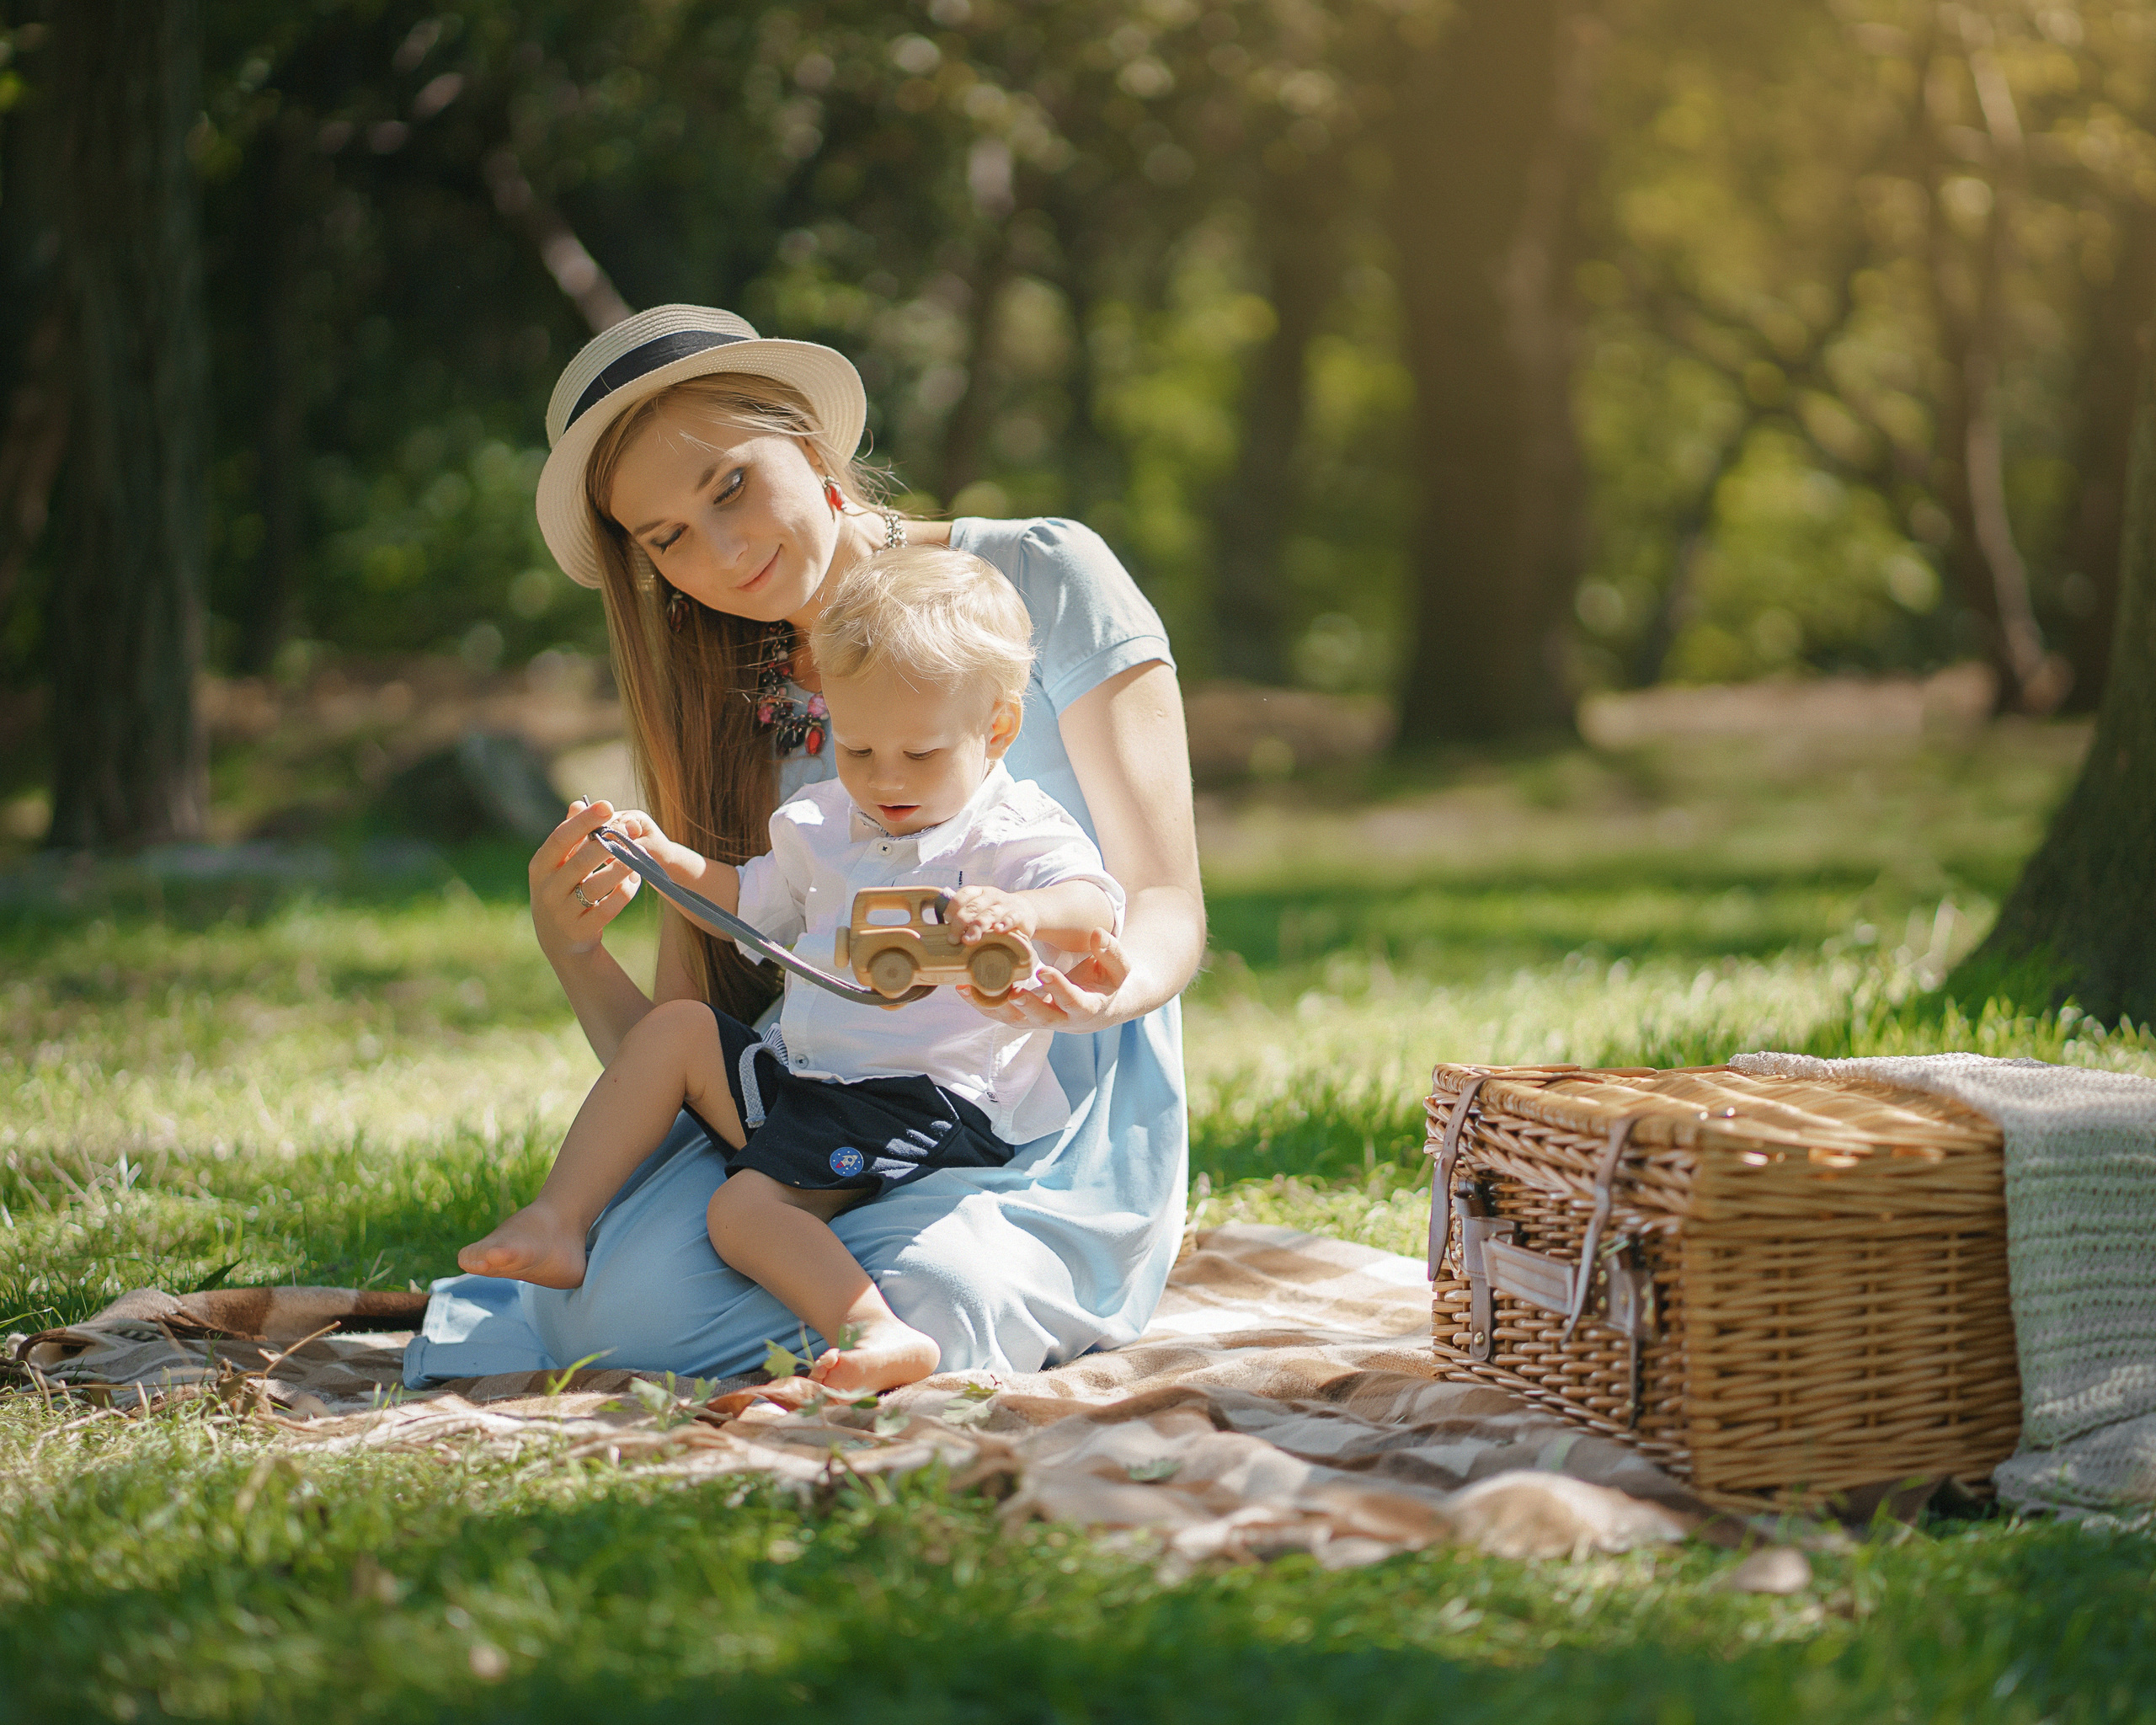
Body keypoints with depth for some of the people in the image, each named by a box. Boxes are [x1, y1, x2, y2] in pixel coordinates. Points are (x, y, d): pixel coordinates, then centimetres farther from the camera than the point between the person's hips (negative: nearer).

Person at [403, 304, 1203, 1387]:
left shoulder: (1043, 582, 1)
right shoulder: (725, 715, 12)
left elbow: (1166, 907, -4)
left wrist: (1112, 986, -28)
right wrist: (572, 950, -13)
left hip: (1055, 1135, -3)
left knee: (916, 1310, -35)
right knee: (634, 1292, -28)